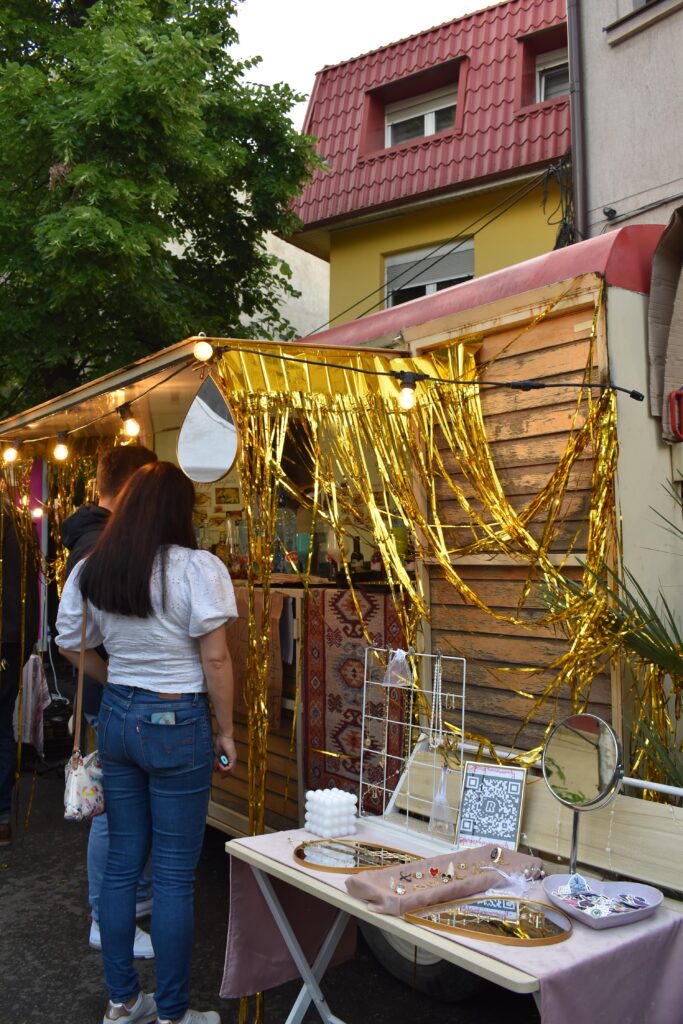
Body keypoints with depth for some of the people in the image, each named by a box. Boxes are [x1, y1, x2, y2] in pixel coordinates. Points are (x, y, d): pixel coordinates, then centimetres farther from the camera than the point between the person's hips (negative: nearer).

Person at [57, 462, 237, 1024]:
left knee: (122, 861, 17)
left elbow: (71, 645, 12)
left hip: (116, 719, 6)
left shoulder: (90, 571, 2)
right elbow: (215, 660, -14)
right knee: (175, 875, 6)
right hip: (178, 725, -6)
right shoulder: (197, 568, -16)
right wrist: (226, 732, -3)